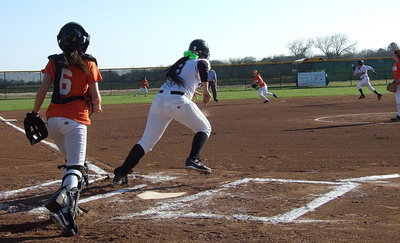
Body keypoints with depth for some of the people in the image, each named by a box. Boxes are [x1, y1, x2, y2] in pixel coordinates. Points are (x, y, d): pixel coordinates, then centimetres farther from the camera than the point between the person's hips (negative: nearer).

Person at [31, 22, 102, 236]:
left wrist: (34, 113, 9)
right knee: (75, 168, -11)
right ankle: (61, 199, -39)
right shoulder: (88, 64, 0)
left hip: (53, 119, 4)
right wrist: (97, 107, 18)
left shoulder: (54, 62, 8)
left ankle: (69, 205, 20)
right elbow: (95, 96, -3)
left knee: (71, 161, 23)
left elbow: (42, 89, -1)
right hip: (75, 120, -4)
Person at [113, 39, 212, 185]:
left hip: (159, 100, 6)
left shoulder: (181, 63, 30)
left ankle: (121, 173, -3)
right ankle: (193, 160, -3)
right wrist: (206, 92, -8)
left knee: (146, 141, 6)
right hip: (178, 102, -6)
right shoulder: (202, 62, 11)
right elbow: (203, 67, -13)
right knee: (204, 129, 16)